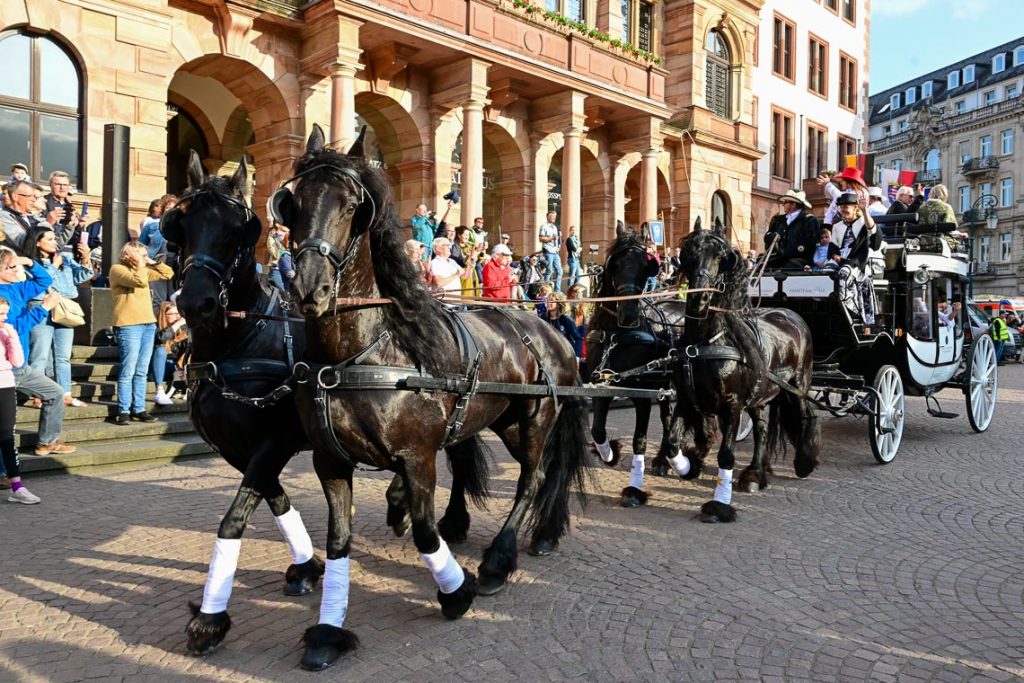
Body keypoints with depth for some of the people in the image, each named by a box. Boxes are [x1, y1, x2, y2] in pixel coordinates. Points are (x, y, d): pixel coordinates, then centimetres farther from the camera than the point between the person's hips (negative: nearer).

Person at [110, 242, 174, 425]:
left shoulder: (144, 270, 19)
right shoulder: (117, 269, -3)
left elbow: (168, 274, 21)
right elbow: (139, 281, -18)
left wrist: (151, 262, 13)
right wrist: (140, 263, -6)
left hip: (148, 324, 7)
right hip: (128, 326, -7)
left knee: (141, 372, 8)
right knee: (128, 371, -7)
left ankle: (139, 409, 12)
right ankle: (124, 411, -2)